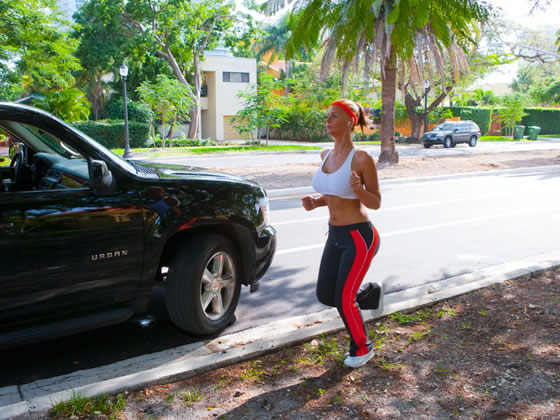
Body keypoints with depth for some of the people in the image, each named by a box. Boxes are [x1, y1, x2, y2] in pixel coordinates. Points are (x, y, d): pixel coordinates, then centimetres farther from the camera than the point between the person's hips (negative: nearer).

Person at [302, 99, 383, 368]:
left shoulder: (361, 159, -17)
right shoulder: (326, 155, 5)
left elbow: (375, 203, -11)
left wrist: (358, 188, -31)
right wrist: (315, 202, -3)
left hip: (359, 237, -7)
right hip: (335, 236, 7)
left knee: (343, 300, -1)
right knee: (325, 296, 10)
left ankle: (362, 348, 27)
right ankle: (369, 294, 39)